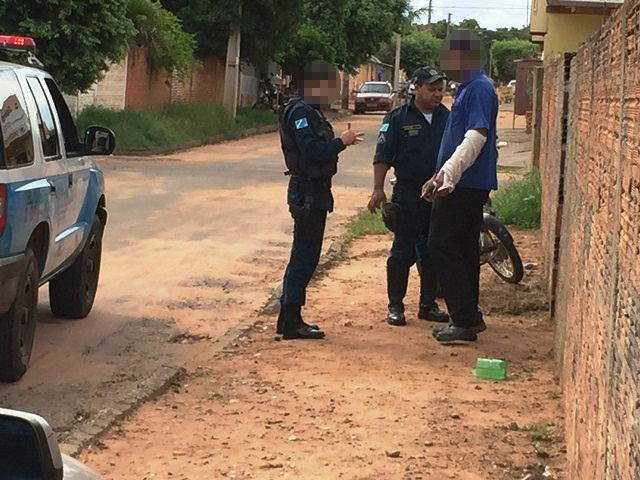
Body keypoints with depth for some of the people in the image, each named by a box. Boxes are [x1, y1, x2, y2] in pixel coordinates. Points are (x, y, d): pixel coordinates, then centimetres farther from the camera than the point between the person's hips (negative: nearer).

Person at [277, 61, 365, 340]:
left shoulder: (311, 112, 17)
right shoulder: (301, 112, -16)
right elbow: (311, 150, -26)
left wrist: (340, 142, 4)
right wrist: (341, 142, -19)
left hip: (313, 193, 11)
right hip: (308, 193, -11)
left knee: (303, 256, 14)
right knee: (305, 257, -7)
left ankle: (289, 317, 21)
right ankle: (291, 321, -2)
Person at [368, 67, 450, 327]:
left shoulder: (448, 118, 8)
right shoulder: (398, 117, -3)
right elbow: (382, 156, -4)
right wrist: (378, 190, -10)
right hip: (408, 195, -4)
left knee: (433, 254, 10)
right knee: (403, 252, 0)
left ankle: (428, 304, 21)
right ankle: (395, 306, 9)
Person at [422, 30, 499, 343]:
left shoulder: (479, 88, -14)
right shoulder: (468, 88, 19)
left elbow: (477, 135, -26)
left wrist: (449, 173, -34)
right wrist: (440, 178, 28)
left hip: (465, 184, -10)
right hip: (465, 184, 10)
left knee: (443, 246, -9)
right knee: (463, 249, 12)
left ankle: (466, 319, -9)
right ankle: (467, 319, 18)